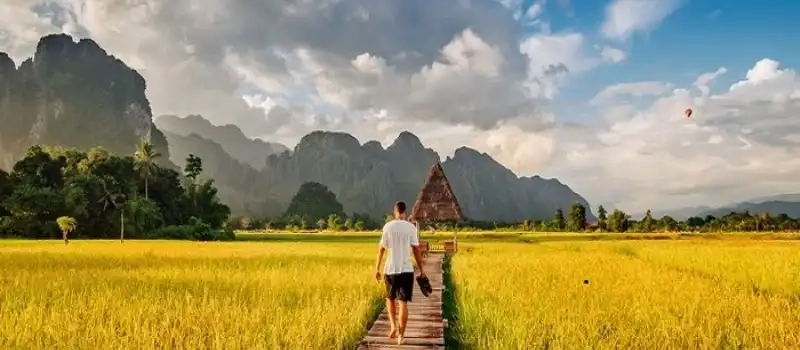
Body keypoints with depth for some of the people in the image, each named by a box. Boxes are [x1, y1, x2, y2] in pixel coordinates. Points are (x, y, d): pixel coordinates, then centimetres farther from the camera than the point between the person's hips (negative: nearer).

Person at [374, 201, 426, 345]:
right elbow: (416, 249, -2)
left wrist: (377, 268, 8)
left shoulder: (388, 227, -2)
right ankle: (401, 335, 2)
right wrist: (421, 268, 7)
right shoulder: (411, 227, -3)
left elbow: (381, 249, 0)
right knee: (403, 303, 3)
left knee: (390, 298, 21)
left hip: (390, 269, 1)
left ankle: (393, 326, 6)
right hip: (406, 270, 0)